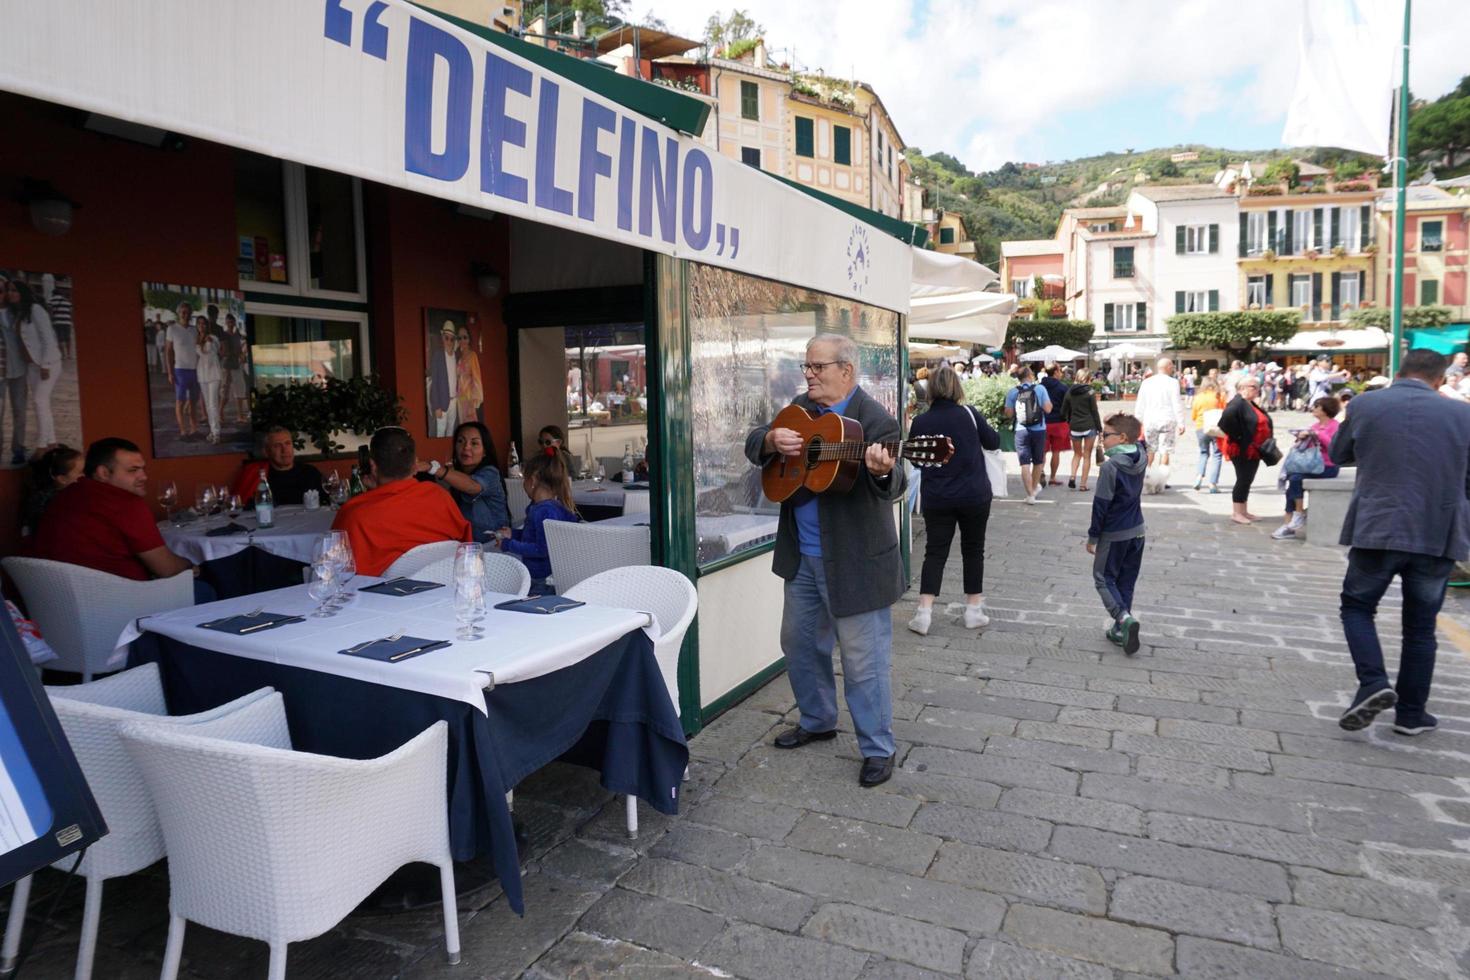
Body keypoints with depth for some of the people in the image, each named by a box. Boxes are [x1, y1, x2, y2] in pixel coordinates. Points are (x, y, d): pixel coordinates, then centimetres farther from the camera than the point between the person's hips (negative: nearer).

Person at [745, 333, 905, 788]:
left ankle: (878, 749, 18)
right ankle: (817, 721, 40)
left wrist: (884, 472, -49)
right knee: (799, 642, 19)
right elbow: (754, 444, 10)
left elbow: (892, 488, -26)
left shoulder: (875, 420, -15)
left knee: (862, 657, 1)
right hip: (803, 556, 8)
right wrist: (772, 439, -12)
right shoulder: (800, 409, 7)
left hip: (854, 560, -7)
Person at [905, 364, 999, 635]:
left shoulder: (920, 422, -6)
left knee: (935, 552, 6)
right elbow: (993, 443, 5)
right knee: (973, 550, 13)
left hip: (936, 498, 0)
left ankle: (924, 612, -1)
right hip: (975, 495, 0)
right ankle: (974, 610, 20)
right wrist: (992, 431, 24)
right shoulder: (968, 413, -8)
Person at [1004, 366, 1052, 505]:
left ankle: (1030, 494, -3)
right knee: (1038, 461, 19)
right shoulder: (1040, 389, -5)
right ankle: (1035, 487, 36)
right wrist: (1044, 404, 13)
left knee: (1025, 463, 1)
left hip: (1021, 430, 0)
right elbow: (1048, 409, -8)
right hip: (1039, 430, 1)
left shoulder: (1012, 392, -2)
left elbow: (1009, 414, -1)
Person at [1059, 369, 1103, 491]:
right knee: (1087, 456, 5)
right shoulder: (1090, 392, -7)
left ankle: (1073, 477, -3)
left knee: (1077, 454, 18)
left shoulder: (1069, 392, 4)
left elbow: (1064, 411, 8)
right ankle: (1083, 484, 4)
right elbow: (1094, 412, -6)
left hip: (1074, 427, 3)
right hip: (1089, 427, -3)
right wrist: (1099, 428, 0)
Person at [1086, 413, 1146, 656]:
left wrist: (1092, 536, -8)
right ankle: (1120, 630, 20)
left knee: (1103, 578, 7)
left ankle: (1124, 618, -13)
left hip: (1114, 535, -6)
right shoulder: (1141, 460, -2)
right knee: (1126, 582, 15)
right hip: (1137, 531, 6)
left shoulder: (1110, 466, -20)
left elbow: (1101, 504, -17)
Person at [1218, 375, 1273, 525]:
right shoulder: (1237, 403, -14)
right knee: (1243, 480, -5)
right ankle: (1236, 513, 2)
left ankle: (1243, 511, 20)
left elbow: (1264, 422, 23)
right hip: (1242, 450, -9)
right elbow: (1227, 418, -30)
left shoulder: (1251, 405, 16)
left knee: (1247, 480, 12)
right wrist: (1238, 437, -21)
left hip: (1253, 451, 9)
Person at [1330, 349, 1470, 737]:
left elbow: (1338, 455, 13)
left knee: (1357, 605, 14)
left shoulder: (1365, 404, -1)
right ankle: (1411, 713, 18)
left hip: (1378, 529, -1)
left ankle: (1373, 683, -7)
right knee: (1420, 625, 12)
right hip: (1439, 535, 2)